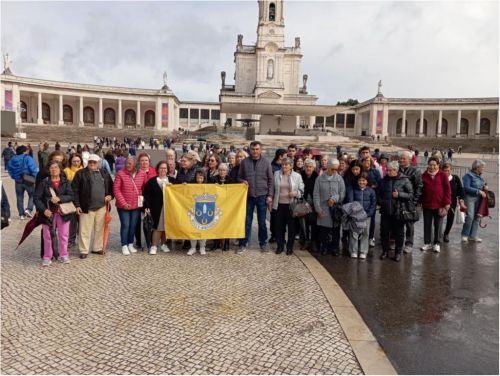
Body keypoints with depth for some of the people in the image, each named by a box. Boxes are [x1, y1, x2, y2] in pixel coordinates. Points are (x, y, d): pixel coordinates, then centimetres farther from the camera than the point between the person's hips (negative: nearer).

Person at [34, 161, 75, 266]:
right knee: (47, 236, 5)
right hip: (48, 213, -1)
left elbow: (71, 196, -6)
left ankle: (63, 255, 25)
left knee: (63, 235, 10)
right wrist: (44, 209, -17)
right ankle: (47, 257, 18)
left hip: (63, 213, 1)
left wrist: (59, 198, -23)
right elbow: (36, 198, -5)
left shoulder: (65, 182, 1)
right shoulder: (44, 182, -3)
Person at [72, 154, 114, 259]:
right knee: (85, 230, 2)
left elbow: (111, 186, 19)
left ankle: (97, 248, 25)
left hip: (102, 207, 4)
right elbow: (75, 190, -5)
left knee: (100, 229, 12)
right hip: (86, 207, -4)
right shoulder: (81, 173, -2)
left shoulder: (104, 173, 11)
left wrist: (110, 195, 0)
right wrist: (77, 205, -10)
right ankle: (84, 250, 11)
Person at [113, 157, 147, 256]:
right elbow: (116, 189, -10)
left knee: (133, 225, 11)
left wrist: (143, 199, -4)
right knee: (125, 225, 1)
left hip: (137, 205, 3)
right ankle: (124, 246, 11)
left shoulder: (142, 174, -2)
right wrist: (123, 203, -13)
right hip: (123, 206, -3)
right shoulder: (120, 174, -9)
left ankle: (130, 244, 24)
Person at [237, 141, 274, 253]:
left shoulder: (266, 162, 2)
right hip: (248, 195, 1)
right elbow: (239, 177, 11)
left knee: (262, 221, 8)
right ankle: (244, 244, 14)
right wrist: (242, 181, -12)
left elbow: (271, 180, 2)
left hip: (262, 196, 0)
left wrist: (270, 195, -3)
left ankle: (263, 243, 20)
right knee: (247, 221, 6)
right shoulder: (244, 162, 3)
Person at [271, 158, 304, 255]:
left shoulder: (297, 176, 2)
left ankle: (290, 247, 18)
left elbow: (302, 190, 5)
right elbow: (273, 188, 10)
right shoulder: (276, 174, 6)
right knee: (278, 226, 6)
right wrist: (271, 201, 6)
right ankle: (280, 246, 20)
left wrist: (296, 193, -15)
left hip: (291, 205, -1)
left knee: (291, 226, 5)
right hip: (279, 204, 2)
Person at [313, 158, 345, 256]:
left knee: (335, 229, 6)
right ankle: (324, 247, 20)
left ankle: (335, 248, 19)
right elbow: (316, 195, 1)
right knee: (323, 229, 6)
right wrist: (318, 208, -6)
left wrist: (334, 198, -18)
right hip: (323, 209, 0)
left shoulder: (339, 179, 3)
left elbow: (342, 193, 0)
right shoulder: (320, 178, 2)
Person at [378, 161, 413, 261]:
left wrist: (399, 194, -18)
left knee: (399, 233, 6)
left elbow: (411, 195, -6)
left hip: (398, 211, -4)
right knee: (384, 231, 8)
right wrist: (380, 201, 4)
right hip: (385, 211, 4)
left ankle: (398, 252, 20)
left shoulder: (404, 180, -5)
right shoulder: (384, 180, 8)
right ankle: (385, 251, 23)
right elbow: (379, 193, 20)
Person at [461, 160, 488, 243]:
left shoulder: (480, 176, 12)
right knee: (470, 216, -13)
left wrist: (485, 186, 2)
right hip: (470, 198, -7)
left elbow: (482, 185, 25)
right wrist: (479, 191, -18)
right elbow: (466, 188, -16)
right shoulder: (468, 175, -9)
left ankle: (472, 236, 14)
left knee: (476, 217, 7)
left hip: (479, 199, 7)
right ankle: (464, 235, 0)